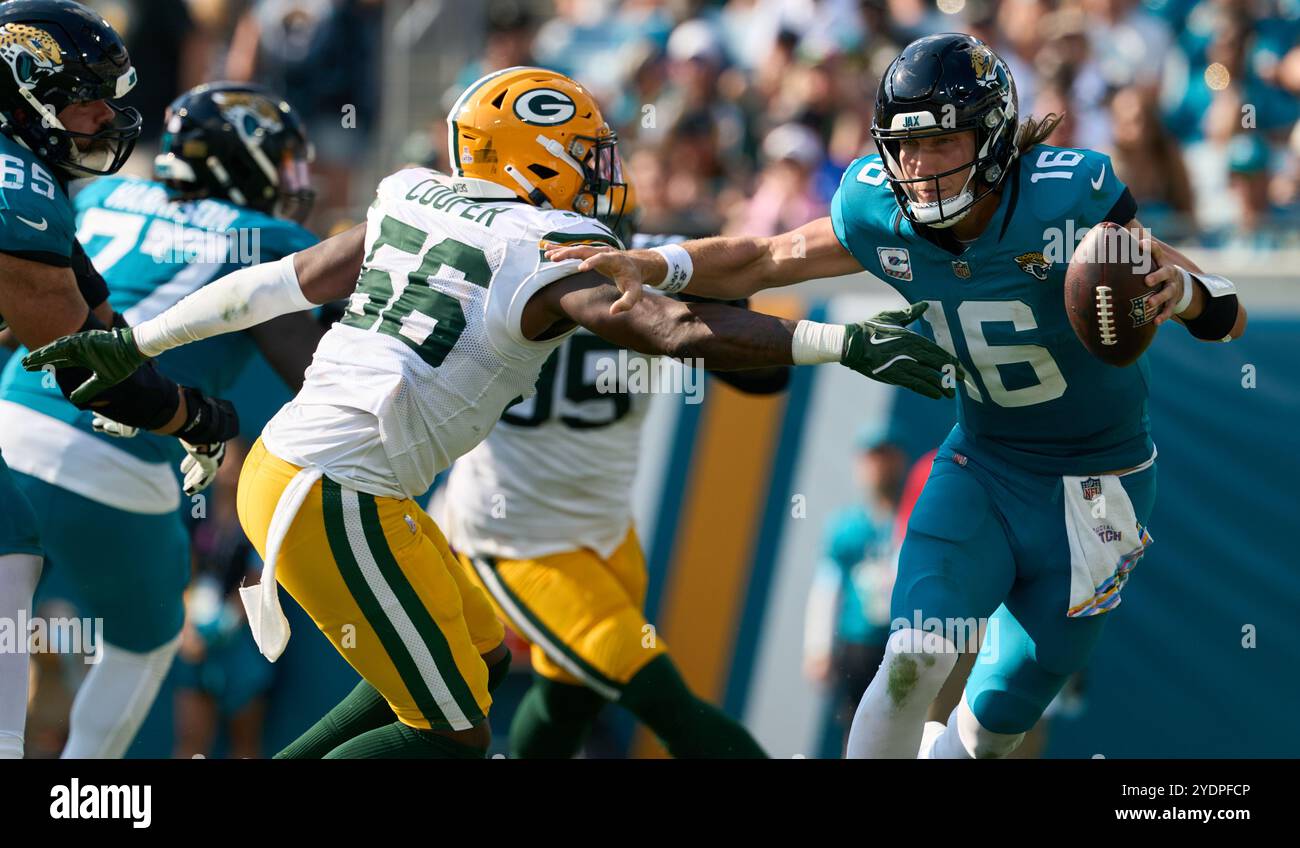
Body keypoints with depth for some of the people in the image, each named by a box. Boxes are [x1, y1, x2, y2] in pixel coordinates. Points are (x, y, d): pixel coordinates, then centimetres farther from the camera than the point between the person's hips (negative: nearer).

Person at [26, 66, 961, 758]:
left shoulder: (415, 209, 11)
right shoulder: (557, 257, -11)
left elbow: (283, 281, 16)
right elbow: (681, 329, -25)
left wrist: (135, 343, 23)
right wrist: (841, 343, -29)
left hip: (286, 460, 9)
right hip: (337, 502, -9)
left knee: (480, 658, 22)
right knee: (452, 732, 0)